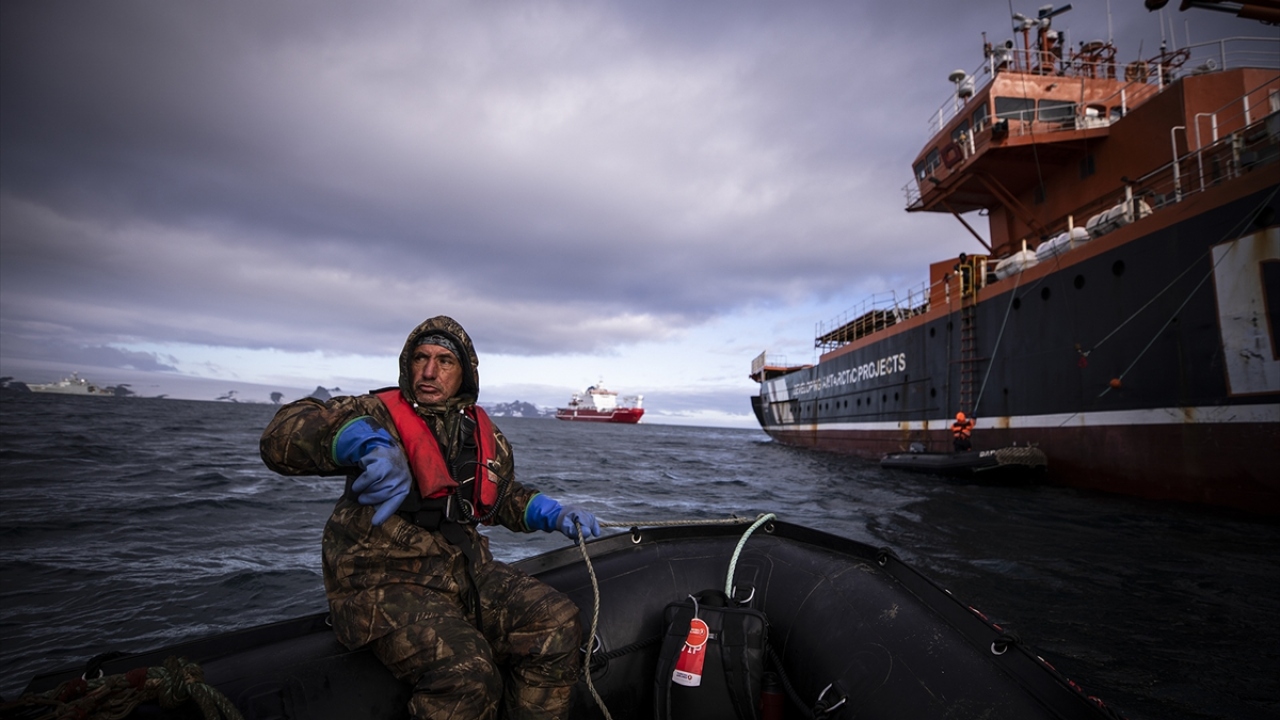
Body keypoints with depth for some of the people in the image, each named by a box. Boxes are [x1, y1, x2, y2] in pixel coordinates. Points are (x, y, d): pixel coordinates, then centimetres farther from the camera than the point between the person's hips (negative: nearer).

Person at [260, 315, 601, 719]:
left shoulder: (485, 436, 11)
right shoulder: (381, 414, -5)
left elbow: (505, 497, 26)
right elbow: (285, 433, -20)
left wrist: (554, 515, 9)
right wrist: (370, 442, -37)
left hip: (467, 571, 5)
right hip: (386, 581, -5)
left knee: (557, 623, -13)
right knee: (466, 670, -30)